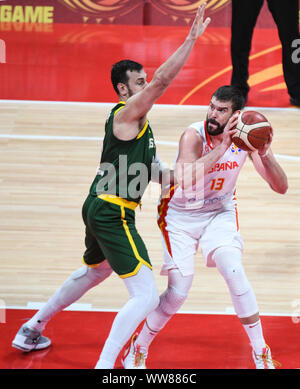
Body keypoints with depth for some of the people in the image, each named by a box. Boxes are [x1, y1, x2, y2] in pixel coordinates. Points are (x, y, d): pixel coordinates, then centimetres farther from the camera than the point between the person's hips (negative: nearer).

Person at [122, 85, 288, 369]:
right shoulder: (194, 135, -27)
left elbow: (281, 188, -18)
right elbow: (185, 183, -45)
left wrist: (265, 154, -37)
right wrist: (222, 146, -49)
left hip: (220, 212, 3)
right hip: (180, 215, -2)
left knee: (235, 273, -18)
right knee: (178, 292, -7)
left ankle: (261, 354, -2)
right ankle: (138, 350, 16)